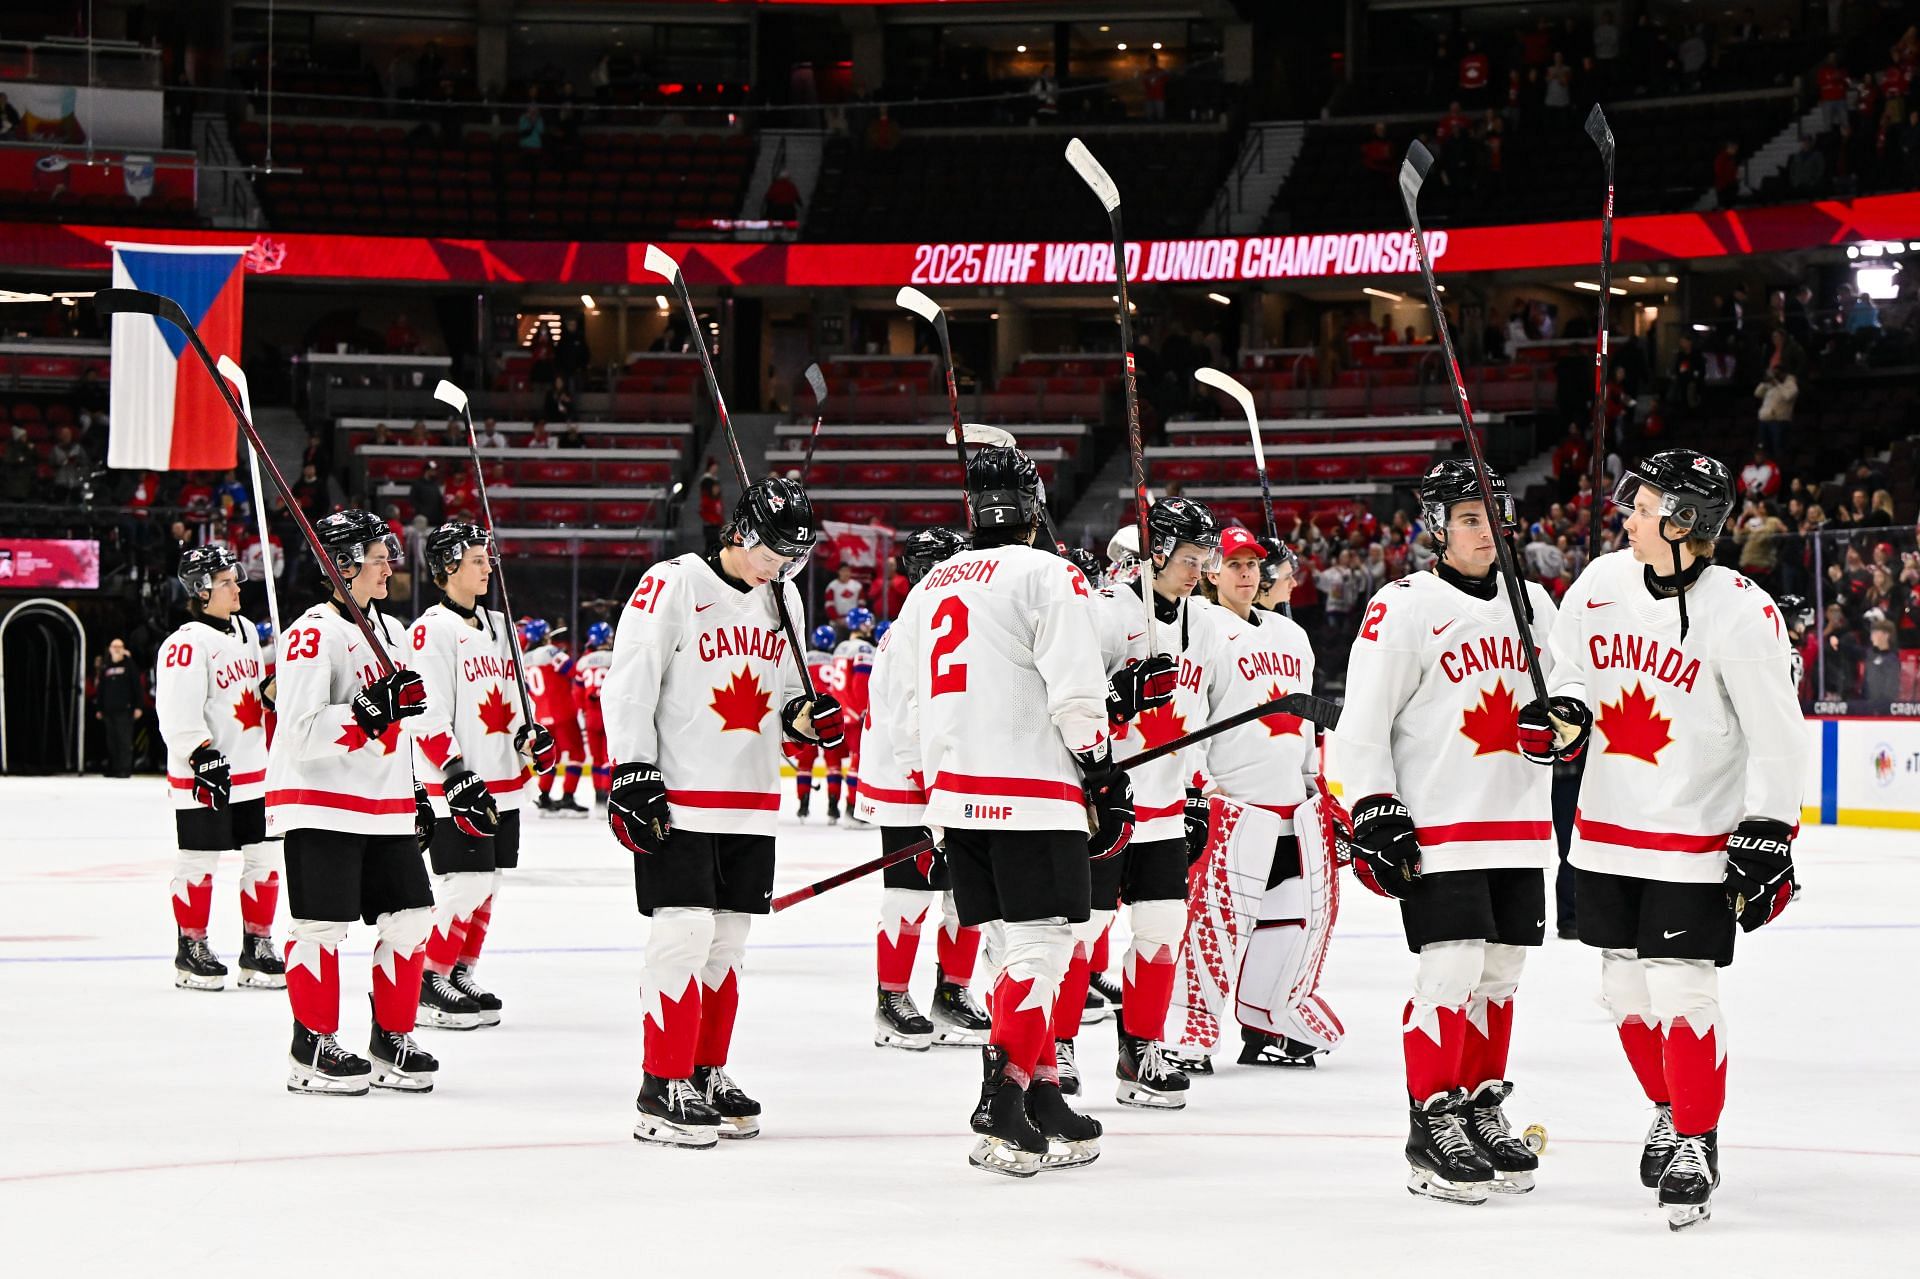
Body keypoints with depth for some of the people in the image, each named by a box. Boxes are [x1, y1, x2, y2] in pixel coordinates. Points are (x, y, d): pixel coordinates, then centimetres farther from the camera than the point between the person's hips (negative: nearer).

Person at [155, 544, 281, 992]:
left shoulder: (246, 631, 13)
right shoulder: (188, 644, -15)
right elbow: (178, 712, -20)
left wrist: (272, 689, 10)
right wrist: (203, 758, -24)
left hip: (253, 770, 8)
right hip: (205, 778, -8)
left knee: (265, 856, 8)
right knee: (200, 860, -1)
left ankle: (257, 946, 17)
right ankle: (191, 950, 10)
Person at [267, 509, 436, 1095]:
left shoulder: (391, 631, 15)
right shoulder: (314, 633, -13)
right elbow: (301, 733, -21)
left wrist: (416, 794, 23)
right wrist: (367, 712, -30)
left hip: (385, 807, 8)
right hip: (321, 804, -8)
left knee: (410, 916, 5)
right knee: (323, 923, -6)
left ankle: (393, 1039, 17)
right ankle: (313, 1048, 3)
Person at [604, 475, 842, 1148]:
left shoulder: (783, 600, 12)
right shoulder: (672, 586, -10)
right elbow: (628, 684, -11)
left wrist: (806, 714, 0)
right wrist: (632, 776, -16)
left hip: (751, 802, 7)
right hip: (677, 797, -7)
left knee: (727, 940, 10)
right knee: (685, 933, -11)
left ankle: (706, 1074, 21)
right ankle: (663, 1089, -6)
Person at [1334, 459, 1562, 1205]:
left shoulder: (1533, 603, 12)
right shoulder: (1403, 610, -8)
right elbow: (1360, 724, -8)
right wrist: (1373, 814, -15)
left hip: (1519, 826, 6)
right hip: (1436, 827, -6)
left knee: (1499, 974, 10)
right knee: (1451, 973, -11)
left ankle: (1481, 1109, 22)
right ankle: (1432, 1126, -4)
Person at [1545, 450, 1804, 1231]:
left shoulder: (1741, 615, -17)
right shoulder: (1602, 583, 0)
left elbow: (1777, 737, -12)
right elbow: (1567, 661, 18)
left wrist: (1766, 840, -14)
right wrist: (1562, 705, -4)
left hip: (1694, 840, -6)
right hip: (1606, 831, 6)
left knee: (1681, 993, -8)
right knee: (1625, 988, 14)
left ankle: (1695, 1145, 5)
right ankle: (1671, 1110, 34)